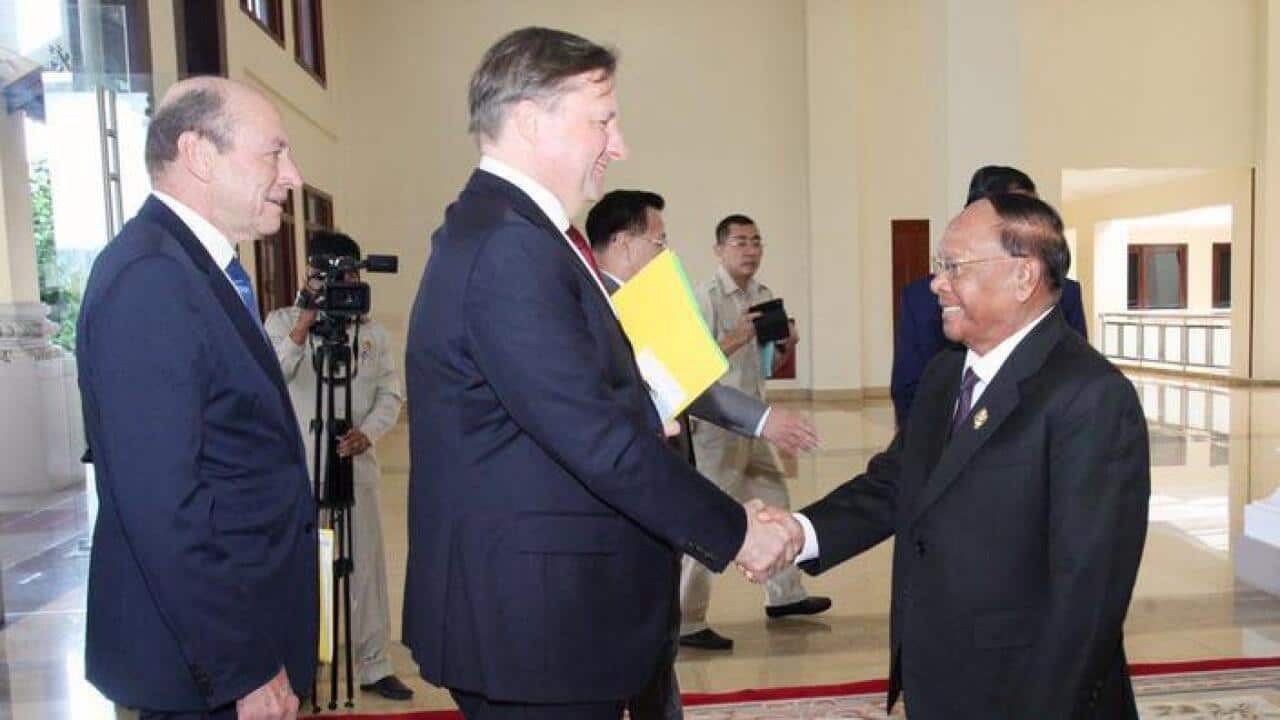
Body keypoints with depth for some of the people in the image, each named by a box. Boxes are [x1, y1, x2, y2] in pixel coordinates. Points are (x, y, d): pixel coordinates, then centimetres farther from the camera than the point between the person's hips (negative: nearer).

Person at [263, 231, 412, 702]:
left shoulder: (373, 331, 6)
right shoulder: (282, 321, 2)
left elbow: (391, 393, 3)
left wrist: (369, 432, -14)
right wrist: (301, 331, -20)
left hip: (356, 464, 2)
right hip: (296, 467, -1)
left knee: (366, 565, 7)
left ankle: (373, 666, 19)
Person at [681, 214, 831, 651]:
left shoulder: (765, 297, 11)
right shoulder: (706, 298, -13)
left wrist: (787, 347, -3)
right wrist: (737, 338, -26)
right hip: (717, 424, -8)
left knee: (776, 502, 19)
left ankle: (784, 594, 37)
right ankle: (686, 622, 3)